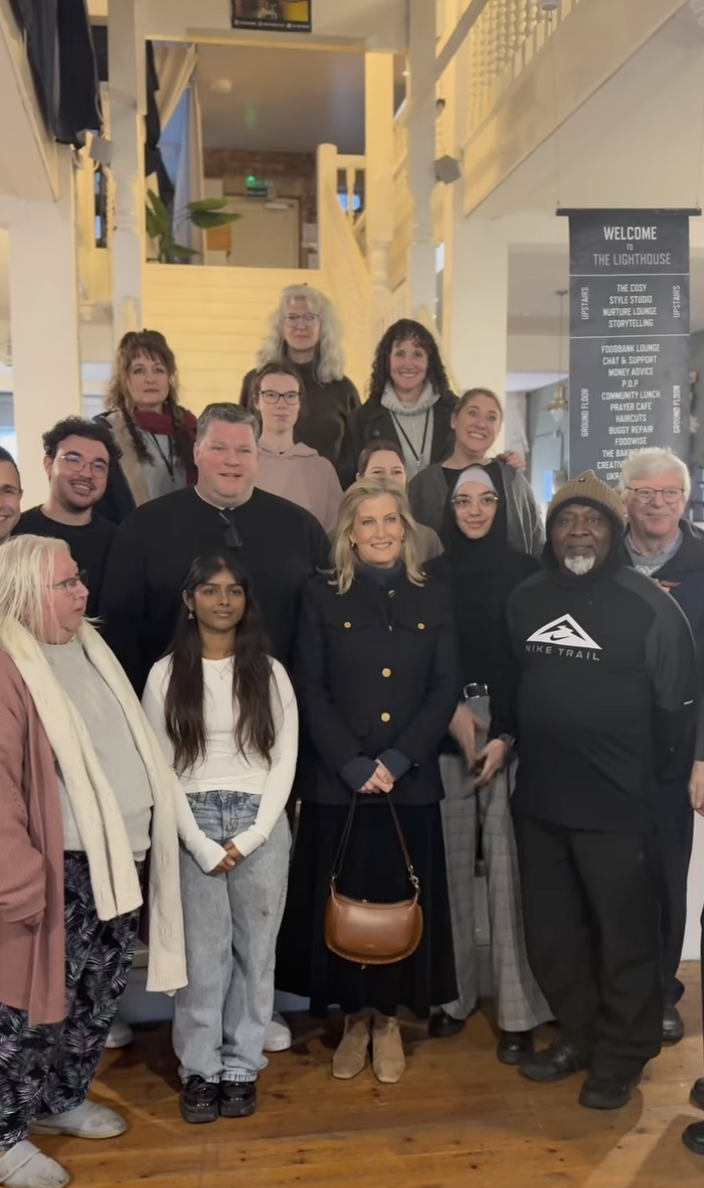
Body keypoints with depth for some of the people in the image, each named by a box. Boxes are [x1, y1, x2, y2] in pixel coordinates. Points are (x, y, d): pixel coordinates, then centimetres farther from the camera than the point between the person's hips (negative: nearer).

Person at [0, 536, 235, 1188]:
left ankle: (63, 1100, 41)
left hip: (120, 859, 8)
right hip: (63, 868, -8)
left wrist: (197, 838, 17)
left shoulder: (89, 647, 9)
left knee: (100, 994, 20)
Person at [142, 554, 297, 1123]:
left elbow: (285, 760, 2)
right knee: (201, 951, 1)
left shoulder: (269, 672, 5)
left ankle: (242, 1066, 21)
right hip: (192, 823, -1)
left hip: (262, 825, 1)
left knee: (254, 949, 7)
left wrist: (252, 834, -7)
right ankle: (199, 1069, 17)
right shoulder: (167, 673, 4)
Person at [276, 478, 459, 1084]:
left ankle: (388, 1019, 27)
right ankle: (355, 1018, 26)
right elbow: (310, 689, -4)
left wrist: (398, 759, -11)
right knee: (344, 899, 7)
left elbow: (445, 689, 1)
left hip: (411, 780, 1)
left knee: (401, 898, 8)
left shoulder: (433, 597, 6)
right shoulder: (323, 595, 2)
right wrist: (353, 764, -13)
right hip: (336, 780, -1)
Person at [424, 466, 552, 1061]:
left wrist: (508, 736, -8)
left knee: (509, 869, -3)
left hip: (512, 733, -1)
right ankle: (454, 992, 18)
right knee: (451, 865, 3)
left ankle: (517, 1009, 7)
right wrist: (452, 711, -6)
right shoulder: (430, 576, 8)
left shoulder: (527, 572, 4)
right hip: (446, 736, 2)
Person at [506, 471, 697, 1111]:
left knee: (624, 935, 10)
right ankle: (579, 1033, 39)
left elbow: (678, 705, -6)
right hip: (538, 799, 5)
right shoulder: (524, 600, 6)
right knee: (551, 932, 17)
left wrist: (666, 781, -2)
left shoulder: (651, 607, -10)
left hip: (618, 805, -5)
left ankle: (623, 1054, 30)